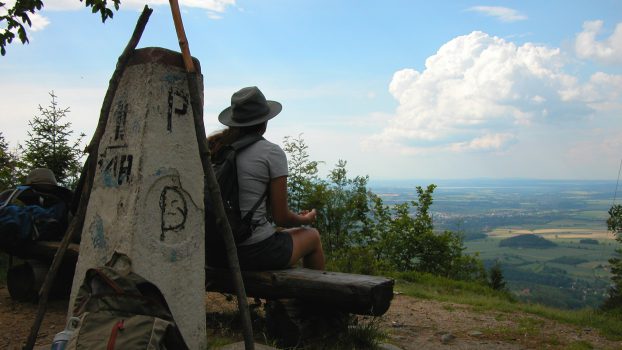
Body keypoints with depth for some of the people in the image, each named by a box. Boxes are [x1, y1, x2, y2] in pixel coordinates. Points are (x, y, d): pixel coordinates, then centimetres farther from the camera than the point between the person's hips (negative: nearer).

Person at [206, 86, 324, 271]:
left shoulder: (215, 148, 3)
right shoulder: (272, 153, -11)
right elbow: (281, 217, -9)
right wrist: (305, 220, 12)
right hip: (254, 253, -6)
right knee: (312, 236, 25)